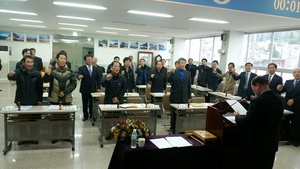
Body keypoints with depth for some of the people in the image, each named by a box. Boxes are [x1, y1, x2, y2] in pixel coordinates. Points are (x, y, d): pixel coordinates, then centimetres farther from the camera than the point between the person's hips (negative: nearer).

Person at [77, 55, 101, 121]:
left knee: (92, 103, 6)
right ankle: (85, 116, 22)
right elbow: (78, 75, -17)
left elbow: (98, 79, 9)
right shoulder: (81, 68, -1)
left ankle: (92, 115, 20)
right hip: (84, 89, -1)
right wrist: (79, 76, -42)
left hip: (93, 89, 2)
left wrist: (98, 87, 2)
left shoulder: (96, 69, 8)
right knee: (85, 103, 8)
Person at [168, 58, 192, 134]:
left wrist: (189, 96, 10)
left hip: (184, 97, 3)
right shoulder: (174, 72, -1)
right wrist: (172, 73, -28)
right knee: (174, 113, 6)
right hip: (175, 96, -2)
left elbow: (189, 85, 11)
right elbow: (169, 81, -14)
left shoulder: (188, 73, 8)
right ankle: (173, 128, 17)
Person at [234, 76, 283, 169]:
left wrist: (237, 116, -2)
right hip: (272, 143, 6)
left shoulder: (258, 101, -24)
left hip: (258, 144, -6)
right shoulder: (278, 99, 0)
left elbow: (244, 122, -23)